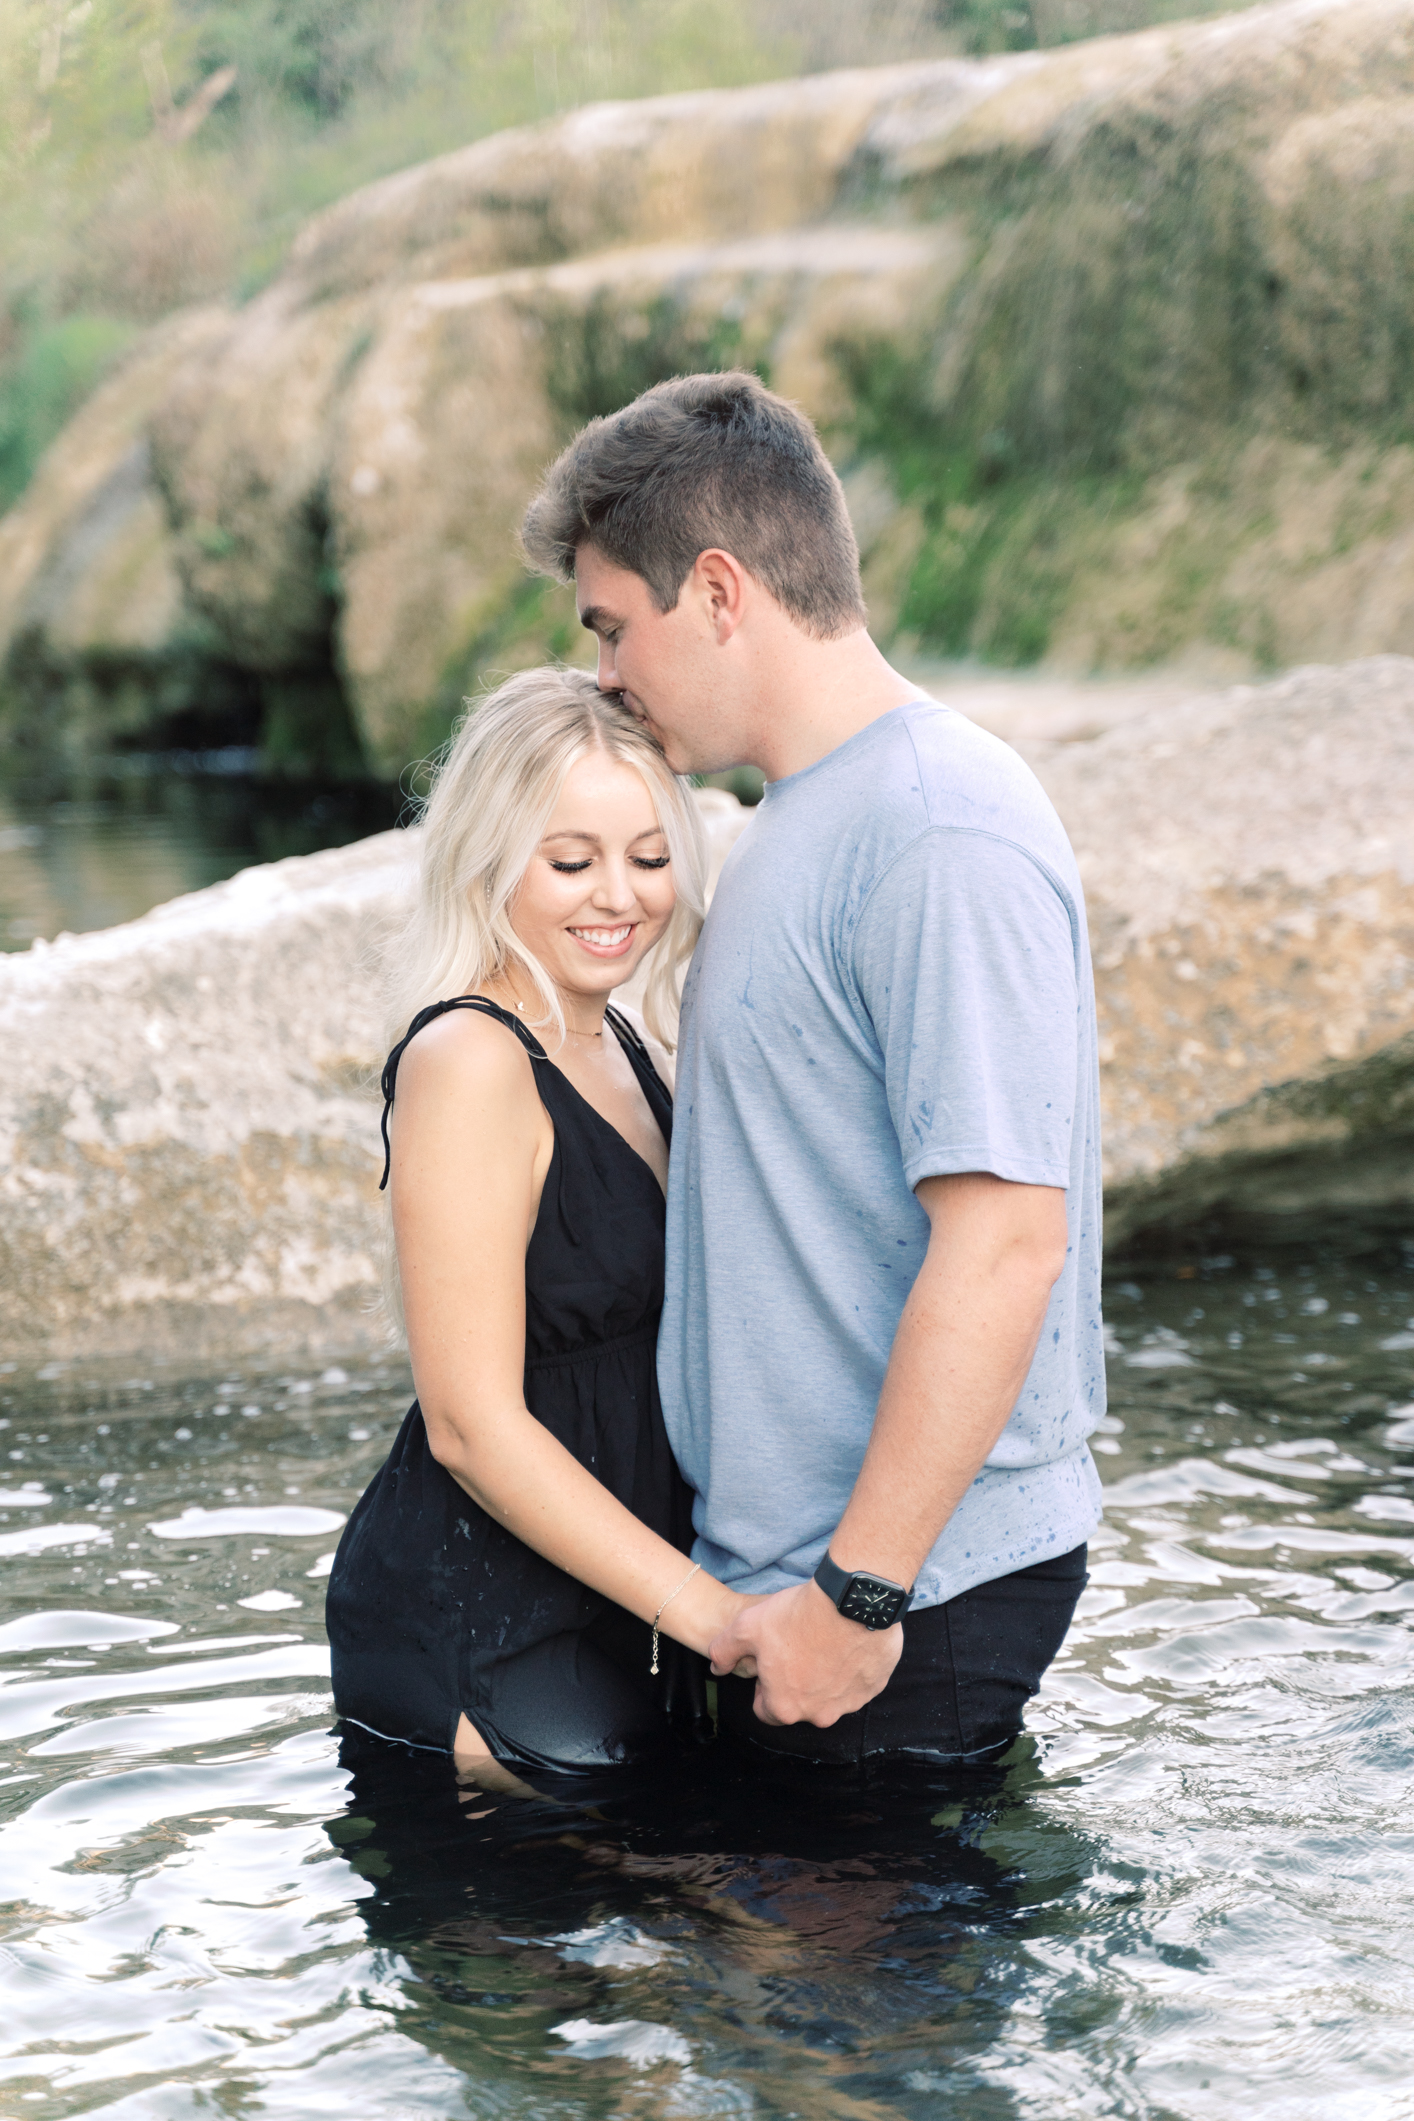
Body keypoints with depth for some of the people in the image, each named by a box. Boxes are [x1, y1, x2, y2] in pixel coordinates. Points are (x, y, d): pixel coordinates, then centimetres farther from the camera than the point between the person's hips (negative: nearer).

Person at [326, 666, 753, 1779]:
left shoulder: (633, 1051, 12)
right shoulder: (469, 1060, -16)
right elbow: (473, 1422, -20)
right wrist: (710, 1610, -24)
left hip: (617, 1612, 9)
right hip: (478, 1638, -9)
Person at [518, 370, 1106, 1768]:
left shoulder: (944, 843, -19)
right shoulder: (809, 820, 14)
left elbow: (1003, 1242, -25)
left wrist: (858, 1592, -24)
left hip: (917, 1593, -10)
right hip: (788, 1556, 10)